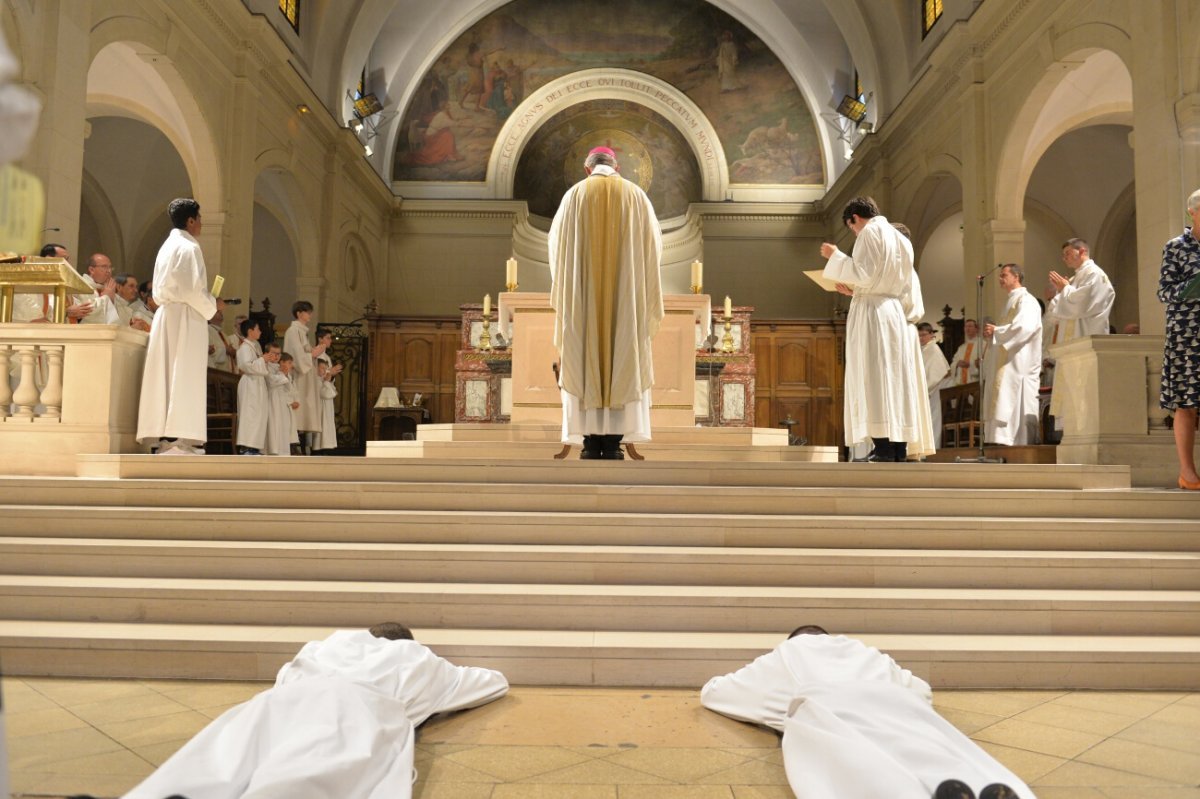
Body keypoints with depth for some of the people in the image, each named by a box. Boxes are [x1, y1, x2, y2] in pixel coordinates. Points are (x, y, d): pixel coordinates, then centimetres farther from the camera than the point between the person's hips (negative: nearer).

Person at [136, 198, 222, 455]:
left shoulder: (167, 246, 19)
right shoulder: (189, 247, -9)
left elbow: (161, 290, 20)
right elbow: (193, 290, -17)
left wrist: (207, 302, 19)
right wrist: (213, 305, -1)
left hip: (166, 315, 9)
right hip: (185, 318, -9)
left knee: (167, 375, 7)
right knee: (184, 376, -10)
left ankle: (165, 435, 7)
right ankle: (178, 437, -13)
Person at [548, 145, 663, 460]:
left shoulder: (574, 194, 5)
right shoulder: (636, 194, 7)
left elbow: (557, 243, 9)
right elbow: (654, 244, 10)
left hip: (583, 293, 0)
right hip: (626, 294, 1)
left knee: (584, 361, 2)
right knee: (623, 361, 2)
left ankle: (591, 442, -2)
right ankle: (614, 443, -3)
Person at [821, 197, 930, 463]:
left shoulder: (870, 232, -2)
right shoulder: (900, 239, 23)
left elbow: (865, 273, -14)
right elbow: (895, 288, 20)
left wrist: (836, 256, -3)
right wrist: (856, 291, 21)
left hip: (872, 313, -8)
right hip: (895, 314, 8)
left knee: (872, 380, -11)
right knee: (895, 379, 5)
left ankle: (883, 450, -17)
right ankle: (899, 450, 3)